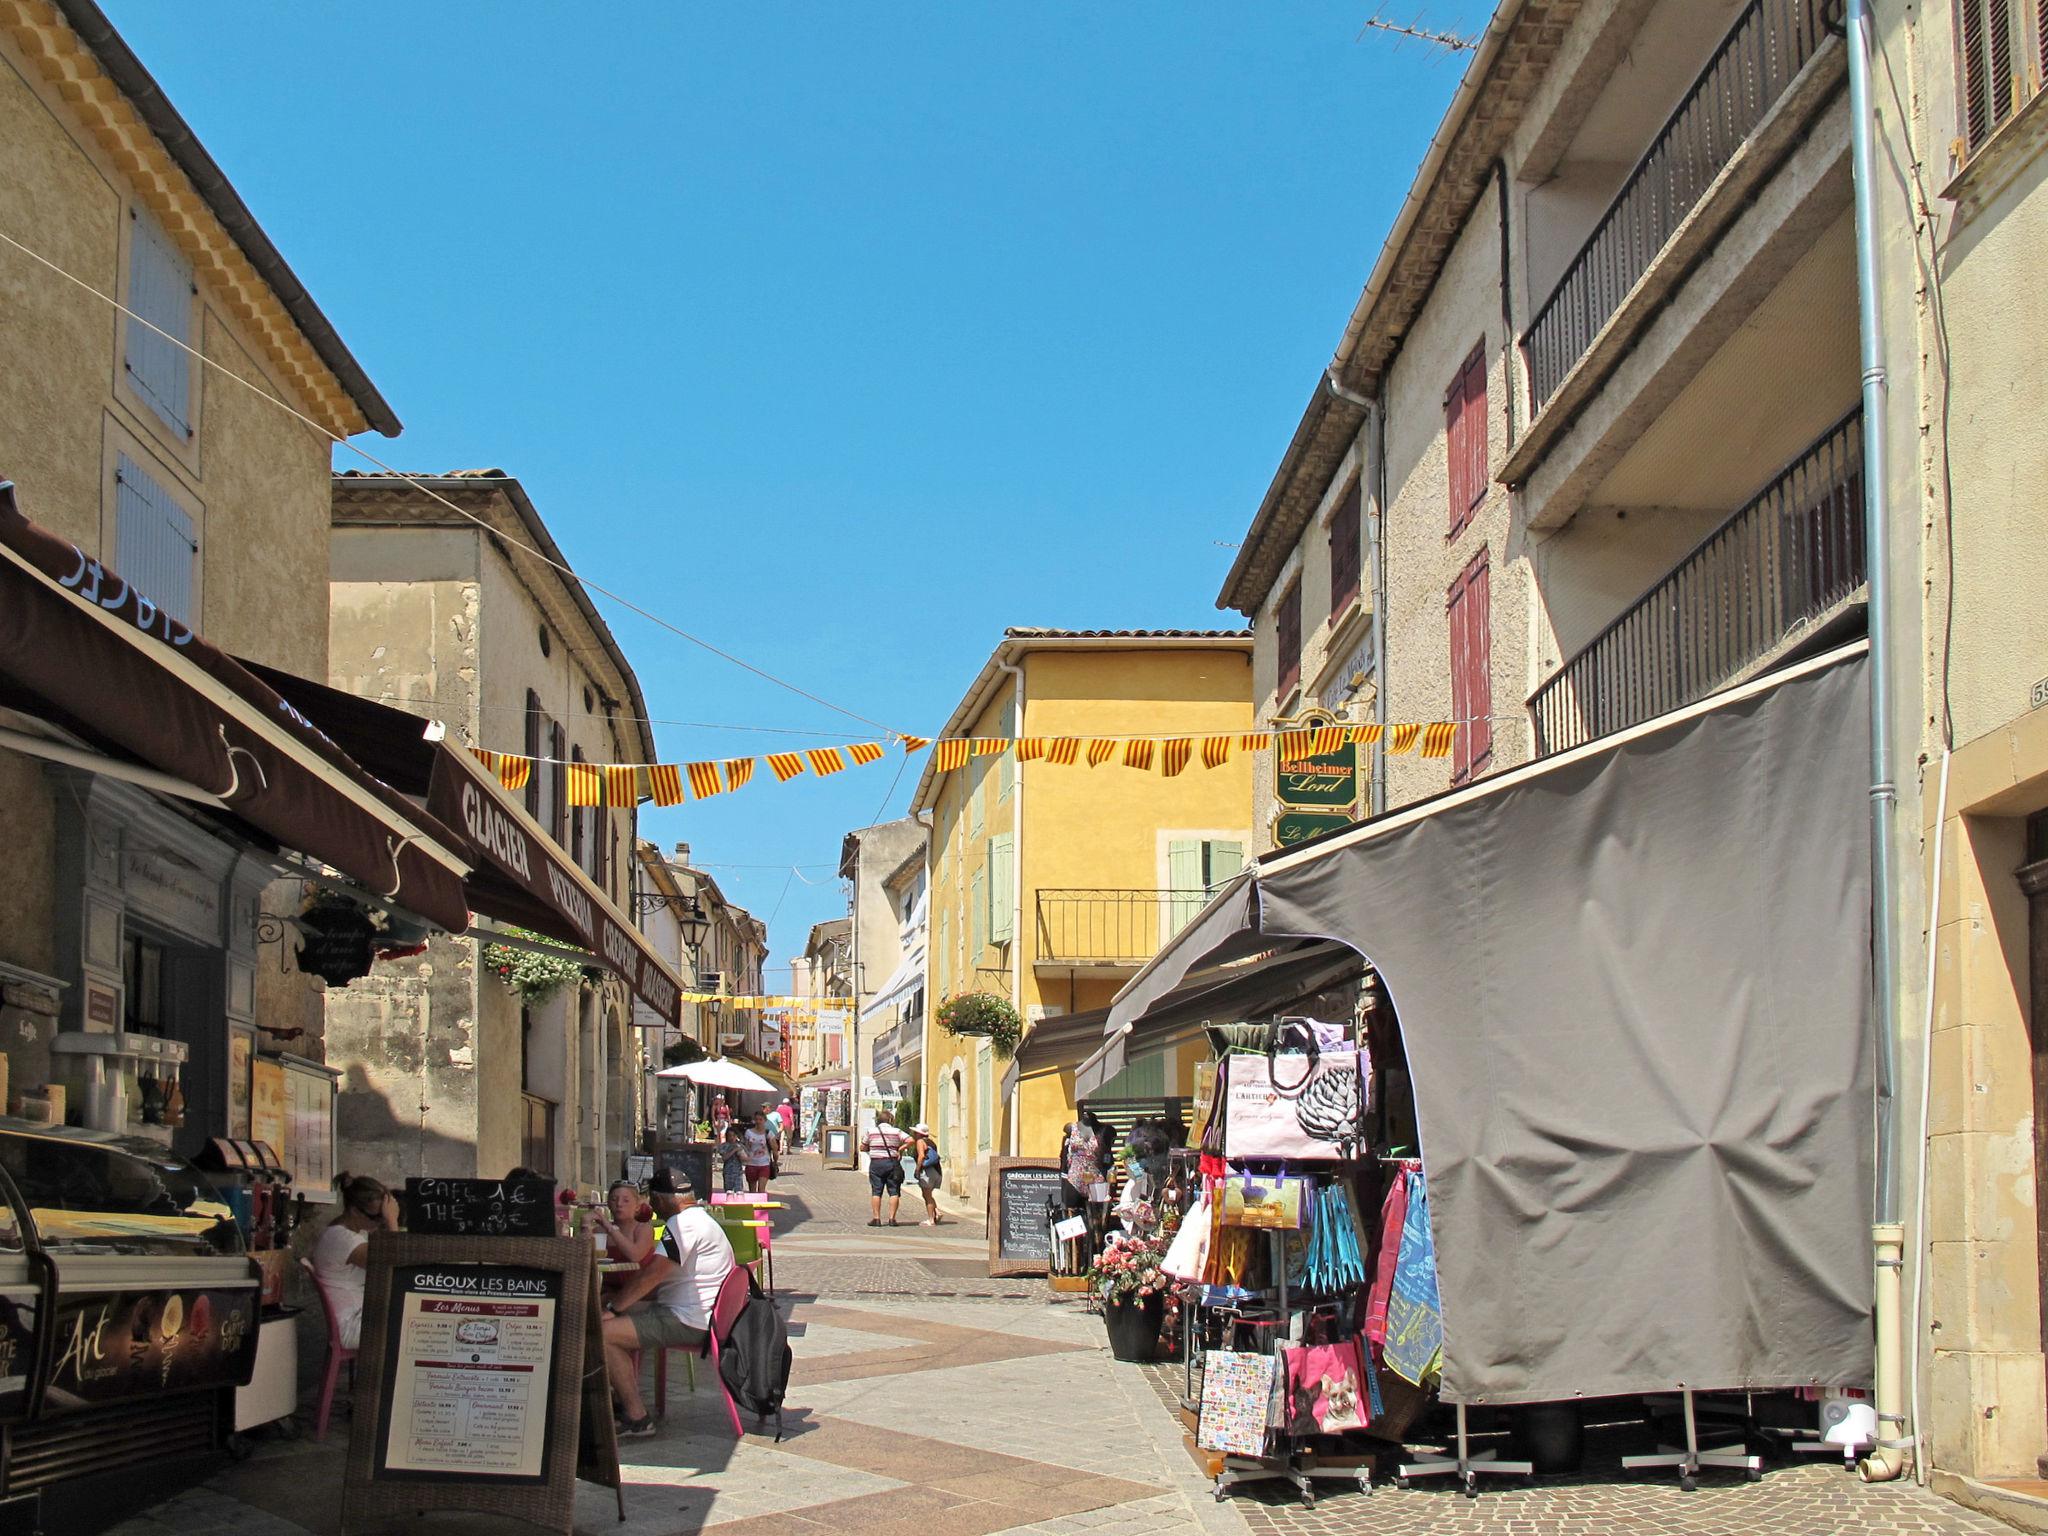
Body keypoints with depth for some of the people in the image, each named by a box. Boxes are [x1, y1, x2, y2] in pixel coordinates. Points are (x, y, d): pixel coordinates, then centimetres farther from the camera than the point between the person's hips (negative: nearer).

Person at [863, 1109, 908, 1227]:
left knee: (876, 1192, 4)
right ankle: (892, 1218, -1)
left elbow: (862, 1148, 10)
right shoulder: (896, 1132, 1)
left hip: (876, 1163, 1)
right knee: (894, 1192, 4)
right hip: (892, 1163, -1)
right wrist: (900, 1149, 1)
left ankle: (876, 1218, 1)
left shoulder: (871, 1132, 4)